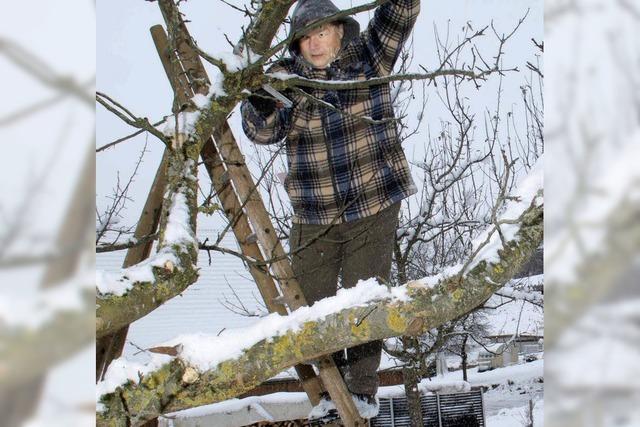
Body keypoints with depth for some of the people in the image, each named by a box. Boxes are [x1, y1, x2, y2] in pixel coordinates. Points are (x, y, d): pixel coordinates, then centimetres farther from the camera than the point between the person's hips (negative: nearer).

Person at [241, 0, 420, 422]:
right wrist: (258, 95, -30)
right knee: (310, 304, 6)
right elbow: (264, 130, -12)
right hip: (313, 217, 3)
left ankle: (363, 390, 14)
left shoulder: (369, 58, 0)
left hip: (374, 209, -2)